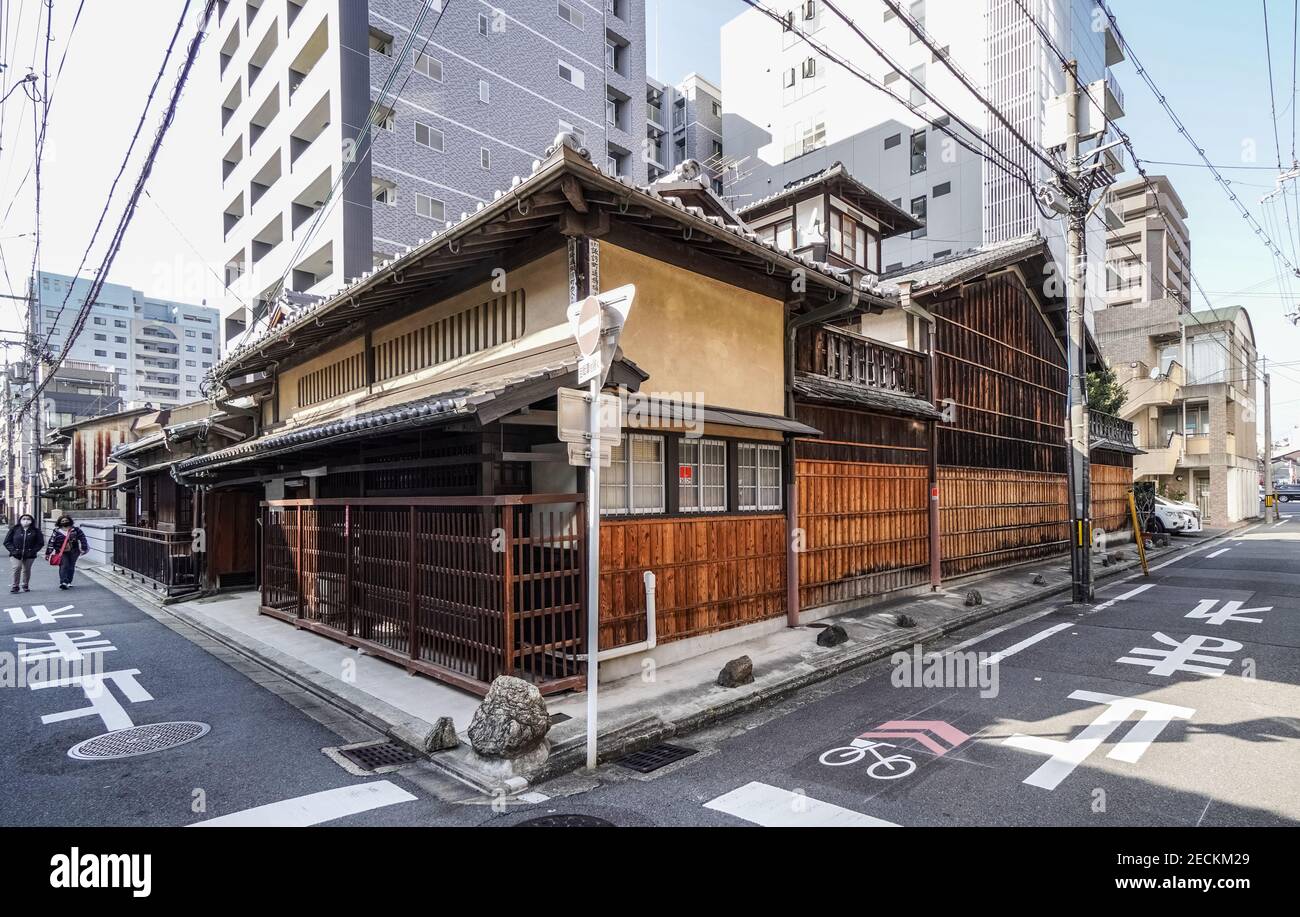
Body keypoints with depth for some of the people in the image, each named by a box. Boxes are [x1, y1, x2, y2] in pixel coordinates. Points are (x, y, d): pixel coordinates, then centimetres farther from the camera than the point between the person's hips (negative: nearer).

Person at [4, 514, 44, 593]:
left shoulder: (35, 531, 3)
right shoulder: (14, 529, 2)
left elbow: (40, 543, 5)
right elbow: (7, 542, 5)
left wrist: (33, 551, -7)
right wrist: (13, 550, -8)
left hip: (29, 555, 1)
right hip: (15, 555, -1)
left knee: (27, 570, 8)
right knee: (16, 568, -15)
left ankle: (25, 585, 25)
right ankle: (15, 586, -2)